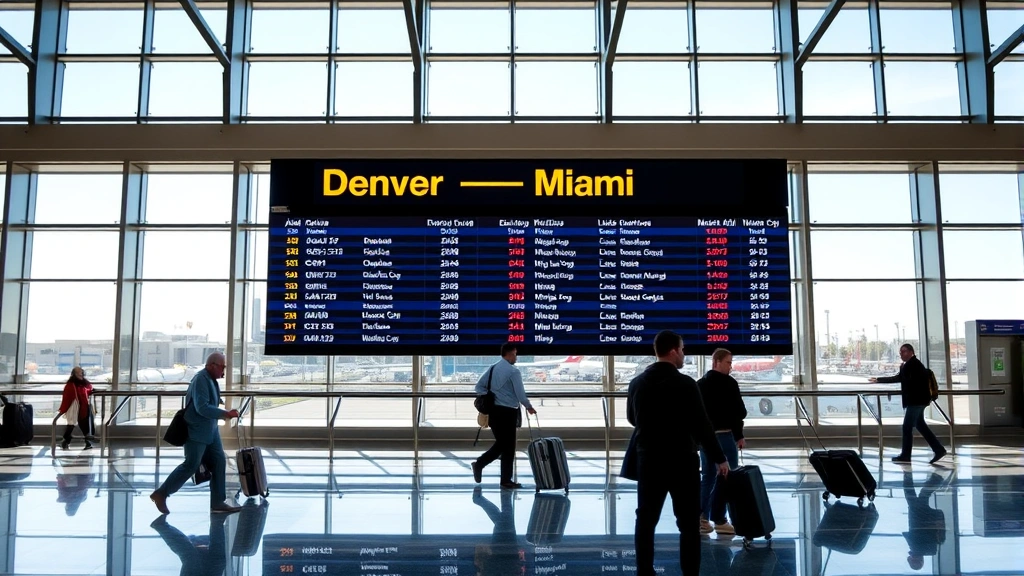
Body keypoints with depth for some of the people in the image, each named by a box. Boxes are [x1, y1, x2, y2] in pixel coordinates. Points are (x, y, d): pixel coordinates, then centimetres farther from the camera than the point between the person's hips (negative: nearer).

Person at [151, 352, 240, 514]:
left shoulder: (211, 379, 11)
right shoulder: (201, 379, -18)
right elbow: (202, 407, -26)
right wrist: (226, 414, -28)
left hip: (210, 431, 9)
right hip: (197, 431, -9)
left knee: (219, 463, 5)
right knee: (191, 465, -4)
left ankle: (217, 503, 10)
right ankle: (161, 494, 12)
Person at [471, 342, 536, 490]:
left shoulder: (492, 368, 9)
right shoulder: (513, 371, -12)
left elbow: (479, 386, 10)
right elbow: (520, 394, -13)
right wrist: (529, 407, 2)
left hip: (493, 410, 7)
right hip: (507, 412, -7)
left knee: (500, 443, 19)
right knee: (508, 447, 3)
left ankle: (479, 463, 6)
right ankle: (506, 481, 10)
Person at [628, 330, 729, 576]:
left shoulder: (637, 383, 4)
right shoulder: (685, 384, -13)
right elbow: (701, 424, -12)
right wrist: (719, 458, -3)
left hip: (649, 460, 5)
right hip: (681, 460, -4)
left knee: (645, 520, 11)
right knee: (689, 523, 5)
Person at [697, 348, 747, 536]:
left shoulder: (699, 384, 12)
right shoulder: (729, 383, -10)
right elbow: (740, 412, -12)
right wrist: (739, 435, 0)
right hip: (723, 435, -7)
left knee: (707, 476, 13)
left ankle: (701, 518, 12)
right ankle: (719, 520, 3)